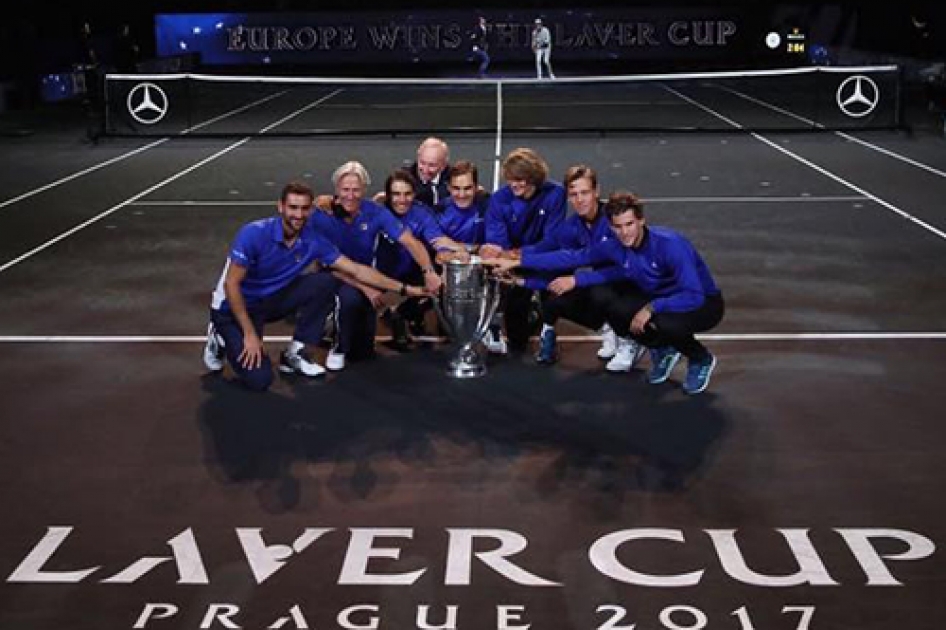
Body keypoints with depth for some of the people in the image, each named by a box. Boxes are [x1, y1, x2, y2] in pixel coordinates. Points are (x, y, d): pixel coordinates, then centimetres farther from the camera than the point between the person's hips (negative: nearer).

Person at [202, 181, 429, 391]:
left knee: (326, 283, -16)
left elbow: (356, 270, -6)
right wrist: (250, 334, -23)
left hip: (271, 299, 5)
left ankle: (294, 353, 0)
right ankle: (220, 339, 10)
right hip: (235, 306, -5)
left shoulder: (312, 240, -12)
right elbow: (231, 284, -22)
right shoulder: (254, 234, -27)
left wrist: (404, 288, -11)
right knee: (259, 379, -22)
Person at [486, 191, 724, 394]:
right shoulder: (615, 246, -13)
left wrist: (650, 308, -36)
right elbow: (573, 257, -4)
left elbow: (694, 296, -35)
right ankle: (662, 351, 6)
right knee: (602, 296, -10)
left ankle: (701, 359, -1)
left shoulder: (669, 244, -30)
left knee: (664, 323, -39)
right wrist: (516, 262, -6)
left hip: (704, 303, -6)